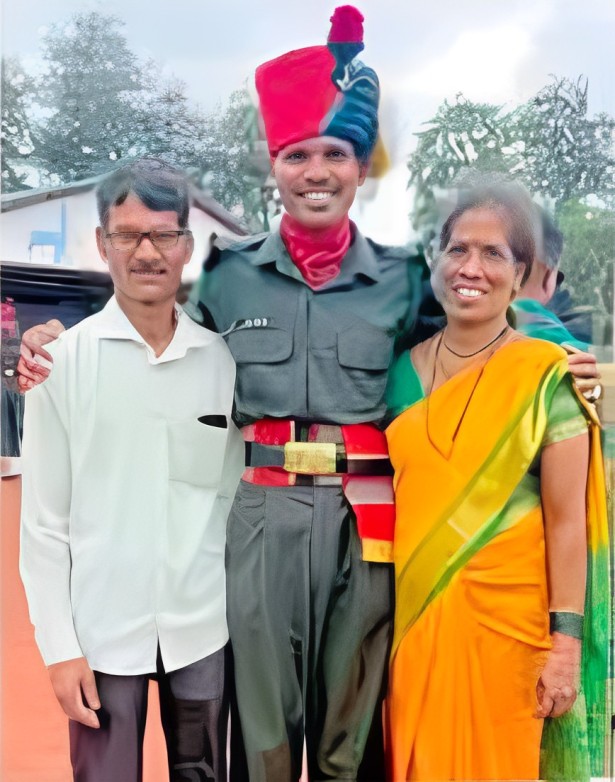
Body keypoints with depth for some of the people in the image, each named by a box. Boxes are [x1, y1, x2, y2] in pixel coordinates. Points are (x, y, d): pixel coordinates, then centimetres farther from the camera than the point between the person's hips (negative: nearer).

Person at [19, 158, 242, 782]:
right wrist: (59, 645, -6)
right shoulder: (63, 359, -6)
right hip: (103, 629, -2)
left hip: (205, 626, 2)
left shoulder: (223, 358, 0)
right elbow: (43, 519, -4)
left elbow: (236, 496, 6)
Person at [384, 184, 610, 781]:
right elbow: (388, 490, 10)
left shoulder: (546, 376, -8)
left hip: (505, 613, -3)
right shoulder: (401, 369, 3)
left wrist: (567, 639, -11)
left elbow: (566, 519, -9)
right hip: (413, 610, 4)